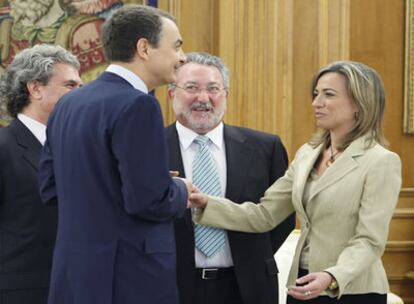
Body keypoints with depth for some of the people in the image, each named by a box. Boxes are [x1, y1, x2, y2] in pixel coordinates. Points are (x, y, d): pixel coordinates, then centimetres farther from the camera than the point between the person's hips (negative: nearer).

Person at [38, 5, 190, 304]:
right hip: (131, 278, -8)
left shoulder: (68, 103, 9)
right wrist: (181, 191, -1)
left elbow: (50, 187, 11)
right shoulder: (137, 105, -17)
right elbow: (148, 200, -21)